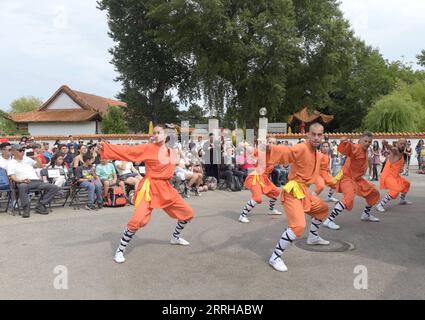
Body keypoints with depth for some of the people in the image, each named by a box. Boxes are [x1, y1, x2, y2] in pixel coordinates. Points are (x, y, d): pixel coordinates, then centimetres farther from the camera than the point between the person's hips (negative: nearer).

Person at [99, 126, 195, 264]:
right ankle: (120, 250, -1)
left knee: (188, 213, 13)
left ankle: (175, 237, 39)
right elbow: (128, 151, -21)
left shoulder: (171, 152, 8)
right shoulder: (148, 148, -9)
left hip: (166, 188, 6)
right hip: (150, 188, -6)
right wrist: (106, 147, -31)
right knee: (137, 220, -21)